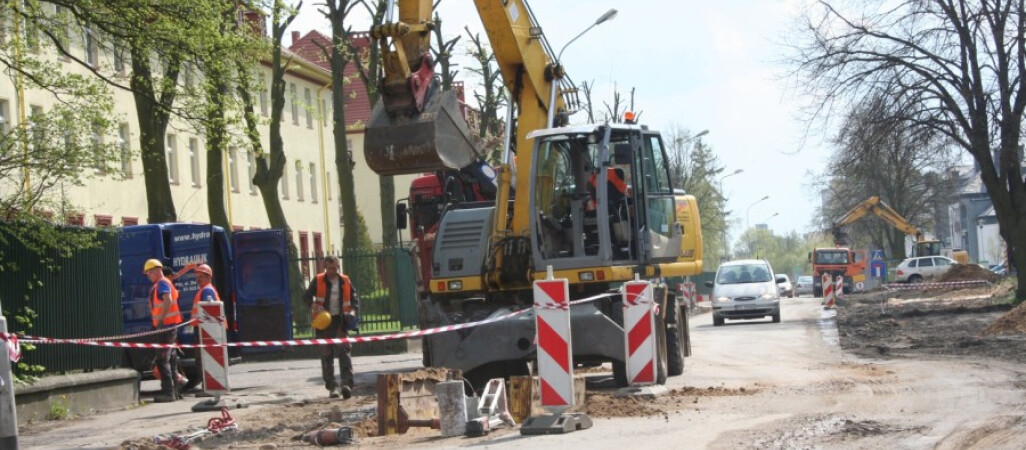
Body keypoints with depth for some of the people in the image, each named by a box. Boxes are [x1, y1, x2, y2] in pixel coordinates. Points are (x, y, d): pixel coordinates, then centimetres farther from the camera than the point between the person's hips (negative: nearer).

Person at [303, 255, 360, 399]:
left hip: (340, 321, 0)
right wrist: (314, 305, -20)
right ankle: (332, 386, 9)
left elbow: (354, 297, 14)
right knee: (326, 354, 3)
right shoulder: (318, 280, 3)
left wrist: (353, 311, -4)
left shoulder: (345, 281, 7)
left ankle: (347, 383, -17)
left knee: (344, 351, -12)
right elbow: (307, 295, 0)